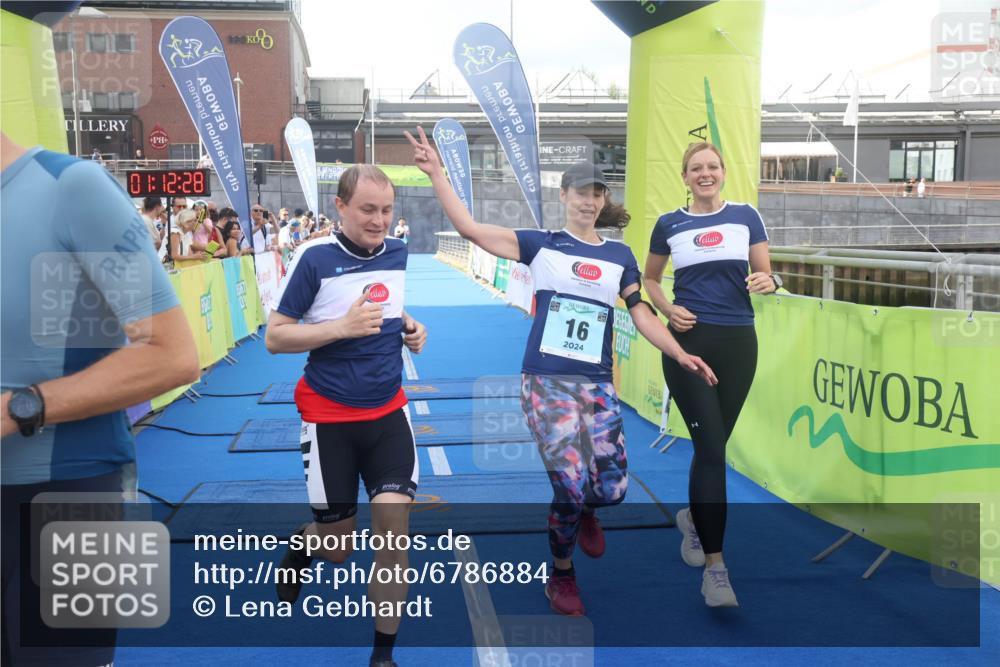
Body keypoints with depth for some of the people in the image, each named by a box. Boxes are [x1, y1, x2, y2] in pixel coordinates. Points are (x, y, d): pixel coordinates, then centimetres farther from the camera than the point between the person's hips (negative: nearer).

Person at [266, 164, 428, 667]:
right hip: (329, 418, -3)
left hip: (387, 413, 4)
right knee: (337, 548, 7)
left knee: (394, 523, -9)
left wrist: (409, 328, 0)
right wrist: (342, 326, -25)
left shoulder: (398, 253, 2)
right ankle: (302, 542, 46)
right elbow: (274, 338, -12)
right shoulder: (314, 258, -14)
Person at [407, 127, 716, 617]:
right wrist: (436, 173, -14)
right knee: (572, 486, -7)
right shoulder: (542, 244, 1)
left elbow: (642, 315, 12)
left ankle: (584, 511, 37)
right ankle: (560, 576, 20)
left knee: (612, 489, -3)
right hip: (547, 379, -3)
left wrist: (680, 355, 2)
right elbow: (471, 229, -7)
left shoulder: (620, 256, 11)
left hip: (597, 383, 3)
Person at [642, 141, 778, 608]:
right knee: (711, 449, -11)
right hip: (688, 343, -2)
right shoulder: (669, 225, 6)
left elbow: (765, 275, 8)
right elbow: (649, 279, 17)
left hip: (737, 344, 2)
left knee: (713, 446, 12)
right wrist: (669, 309, -2)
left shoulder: (745, 216, 7)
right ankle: (714, 566, -6)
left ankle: (693, 516, 42)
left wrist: (768, 283, -16)